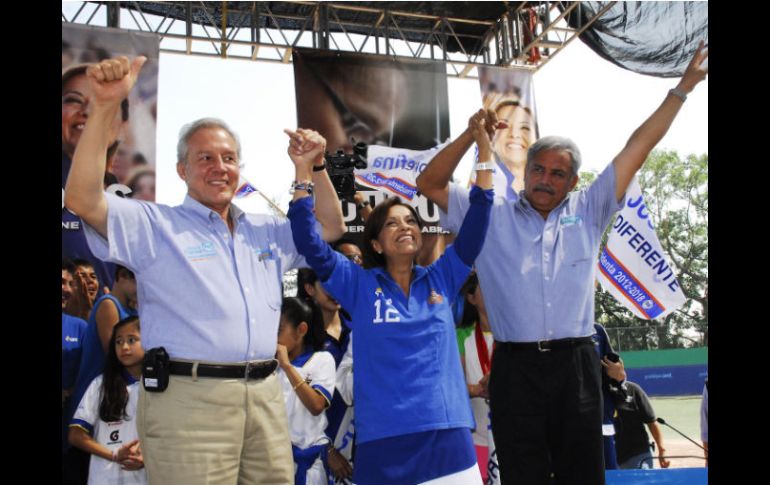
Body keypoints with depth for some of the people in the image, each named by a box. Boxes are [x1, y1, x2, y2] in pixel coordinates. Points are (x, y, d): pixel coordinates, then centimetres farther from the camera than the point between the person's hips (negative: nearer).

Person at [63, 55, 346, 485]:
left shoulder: (266, 231, 21)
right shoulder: (155, 224, 3)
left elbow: (330, 227, 27)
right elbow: (83, 200, -10)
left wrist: (315, 167, 13)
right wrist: (105, 107, -18)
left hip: (266, 396, 5)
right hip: (188, 397, -5)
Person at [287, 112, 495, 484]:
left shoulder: (441, 279, 9)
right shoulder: (360, 285, 4)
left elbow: (475, 227, 5)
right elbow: (310, 244, -5)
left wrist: (485, 151, -1)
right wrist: (303, 169, -12)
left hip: (447, 434, 2)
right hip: (384, 437, -2)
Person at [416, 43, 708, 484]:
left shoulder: (587, 213, 11)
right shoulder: (492, 217, 7)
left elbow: (637, 150, 10)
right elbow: (430, 184, 3)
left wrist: (682, 89, 11)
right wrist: (472, 135, -7)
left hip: (576, 364, 2)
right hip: (515, 367, -1)